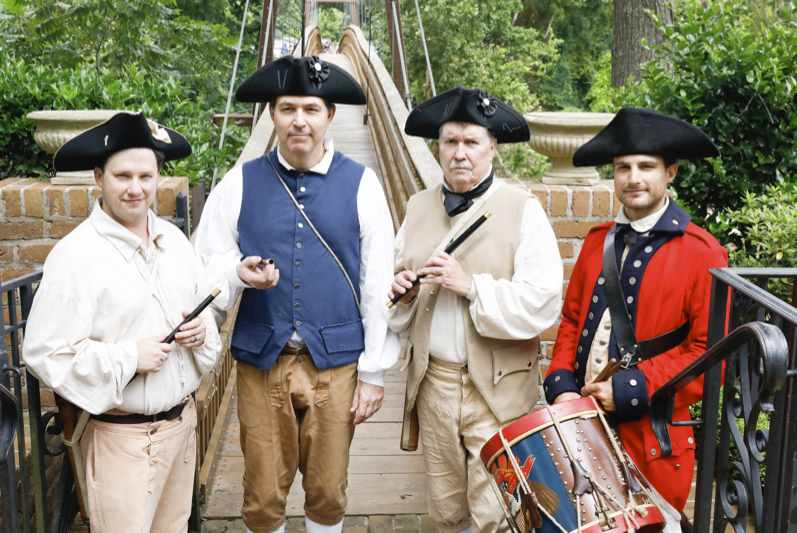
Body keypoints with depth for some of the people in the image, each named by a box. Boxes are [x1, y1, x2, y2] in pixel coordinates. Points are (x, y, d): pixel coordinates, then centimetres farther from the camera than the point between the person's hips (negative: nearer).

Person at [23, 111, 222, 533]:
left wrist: (201, 330, -4)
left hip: (182, 419, 6)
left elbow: (204, 306, 18)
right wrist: (127, 358, -20)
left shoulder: (173, 238, 6)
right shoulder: (75, 255, -15)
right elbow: (44, 353, -16)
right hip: (122, 436, -6)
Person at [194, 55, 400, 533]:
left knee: (328, 493, 12)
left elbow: (378, 284, 0)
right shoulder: (240, 183, 3)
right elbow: (207, 264, 7)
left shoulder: (361, 184, 0)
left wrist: (374, 372, -1)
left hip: (336, 364, 0)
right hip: (262, 363, 1)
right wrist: (239, 274, -16)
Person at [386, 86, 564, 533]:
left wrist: (471, 285, -22)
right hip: (434, 379, 5)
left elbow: (543, 303, -16)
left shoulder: (522, 209, -6)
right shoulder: (420, 206, 9)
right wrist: (403, 291, -5)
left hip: (499, 385, -4)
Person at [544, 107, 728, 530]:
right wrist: (561, 383, -3)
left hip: (651, 442, -4)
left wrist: (632, 390, -17)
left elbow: (711, 353, -11)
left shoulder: (701, 253, -7)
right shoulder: (598, 241, 10)